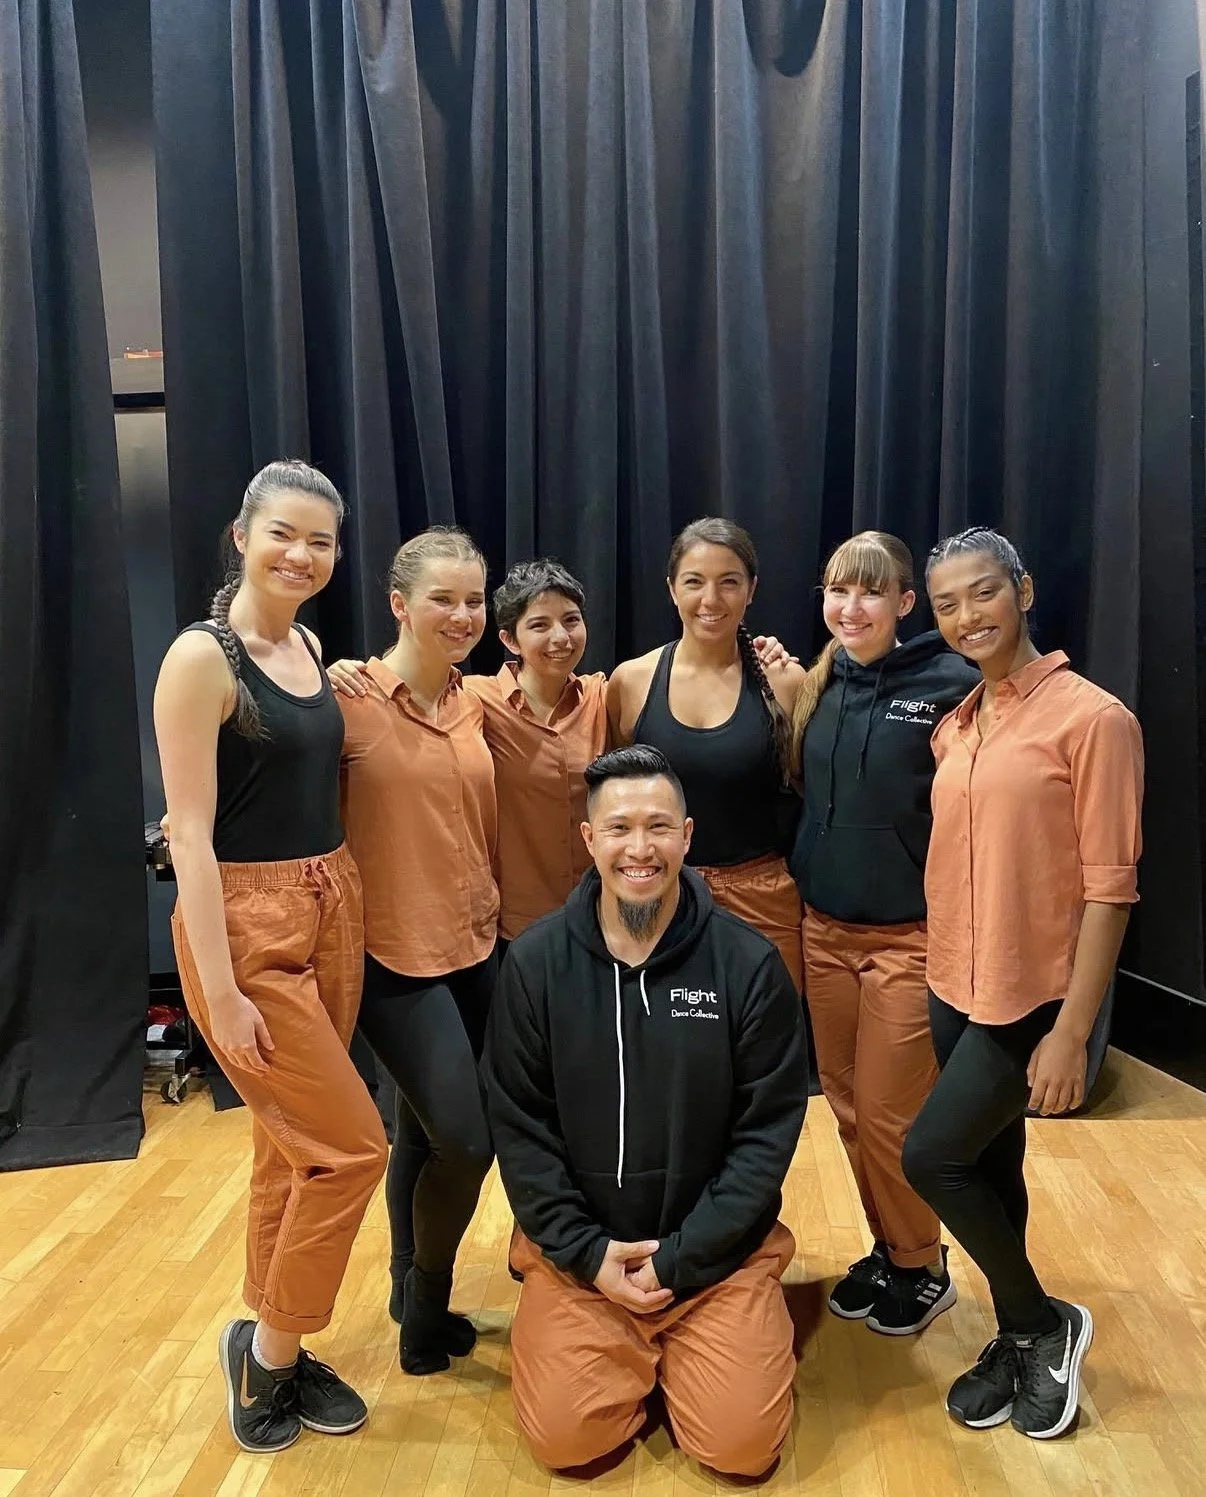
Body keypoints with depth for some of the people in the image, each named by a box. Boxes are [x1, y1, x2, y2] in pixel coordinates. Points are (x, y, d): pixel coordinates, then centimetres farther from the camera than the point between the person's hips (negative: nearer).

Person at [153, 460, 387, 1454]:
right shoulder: (202, 656, -13)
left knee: (294, 1147, 15)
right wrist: (220, 991, -17)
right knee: (352, 1146, -1)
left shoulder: (308, 647, 9)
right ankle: (269, 1345, 23)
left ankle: (276, 1356, 34)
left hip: (332, 908, 7)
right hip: (246, 923, -7)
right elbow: (190, 831, -16)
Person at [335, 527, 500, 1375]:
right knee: (467, 1142, -7)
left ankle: (412, 1296, 41)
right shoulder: (351, 696, -13)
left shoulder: (481, 703, 5)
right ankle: (427, 1306, 22)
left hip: (477, 948, 5)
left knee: (423, 1136, 19)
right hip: (396, 954, -5)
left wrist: (497, 915, 11)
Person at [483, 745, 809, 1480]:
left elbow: (767, 1132, -9)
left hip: (719, 1252, 0)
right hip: (577, 1250, 1)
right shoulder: (535, 961, -9)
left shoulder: (749, 963, -12)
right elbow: (518, 1126, -4)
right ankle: (636, 1352, 24)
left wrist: (680, 1257, -12)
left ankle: (673, 1351, 23)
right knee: (565, 1436, -9)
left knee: (744, 1444, -10)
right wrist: (585, 1250, -10)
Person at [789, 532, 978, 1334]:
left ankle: (924, 1268, 30)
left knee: (890, 1116, 4)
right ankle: (888, 1248, 37)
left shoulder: (950, 683, -13)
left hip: (910, 936, -5)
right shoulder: (818, 684, 4)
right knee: (850, 1108, 15)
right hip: (825, 930, 5)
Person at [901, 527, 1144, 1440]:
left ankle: (1046, 1322, 21)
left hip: (1033, 995, -6)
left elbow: (1109, 886, -15)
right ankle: (1018, 1339, 37)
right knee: (990, 1167, 16)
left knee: (932, 1156, -4)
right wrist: (940, 973, 7)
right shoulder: (953, 727, 6)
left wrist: (1072, 1030, -17)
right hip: (956, 987, 6)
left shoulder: (1093, 717, -14)